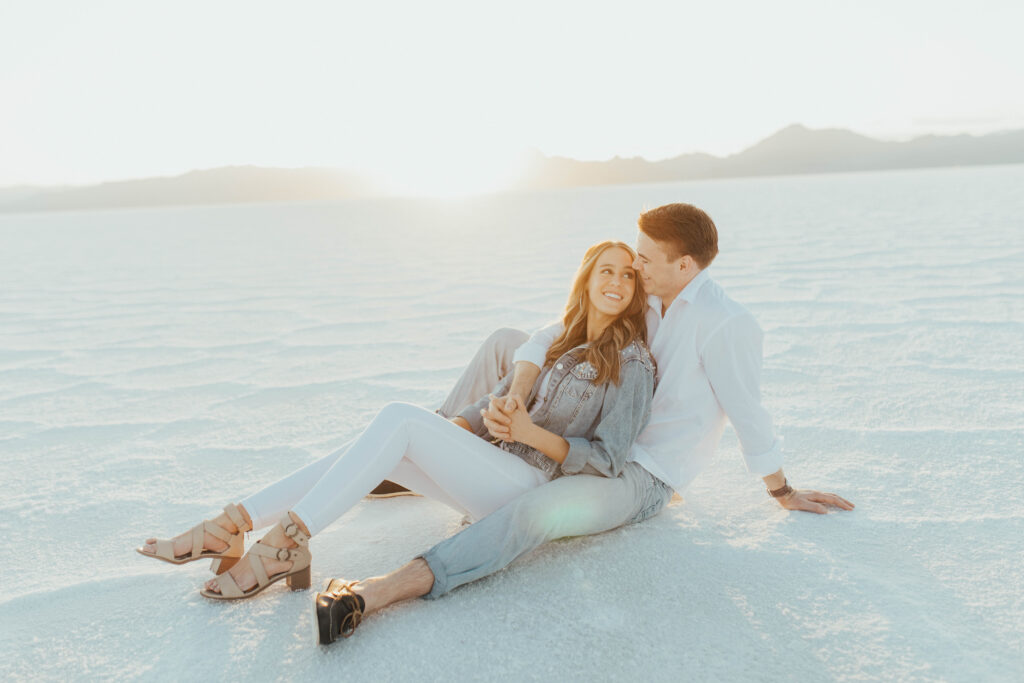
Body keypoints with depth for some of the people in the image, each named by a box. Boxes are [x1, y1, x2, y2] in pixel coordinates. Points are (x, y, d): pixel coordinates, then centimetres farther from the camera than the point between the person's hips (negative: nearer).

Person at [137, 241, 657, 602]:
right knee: (372, 451, -11)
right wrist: (443, 432, 8)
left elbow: (609, 460, -8)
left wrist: (533, 434, -19)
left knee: (399, 419, -24)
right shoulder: (563, 345, 20)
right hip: (499, 473, 7)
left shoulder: (632, 362, -2)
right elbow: (499, 403, 22)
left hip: (535, 492, -7)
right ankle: (233, 526, -14)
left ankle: (287, 540, -25)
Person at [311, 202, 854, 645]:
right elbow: (548, 339, -2)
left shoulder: (725, 324, -19)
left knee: (539, 510, -39)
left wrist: (784, 494, 1)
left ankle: (387, 590, -46)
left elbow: (749, 417, -11)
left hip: (641, 481, -8)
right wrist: (510, 400, -19)